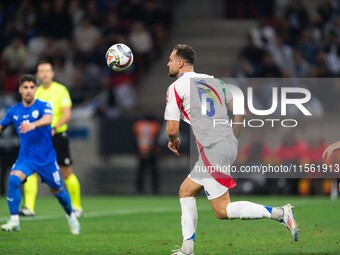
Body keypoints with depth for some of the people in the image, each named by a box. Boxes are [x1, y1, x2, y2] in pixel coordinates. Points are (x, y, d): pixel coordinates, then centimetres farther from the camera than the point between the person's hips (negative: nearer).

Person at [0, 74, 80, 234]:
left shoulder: (43, 106, -12)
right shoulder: (14, 111, 0)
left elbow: (48, 119, -36)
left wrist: (33, 125, -55)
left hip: (46, 158, -2)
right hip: (25, 158, 2)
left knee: (56, 190, 12)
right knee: (13, 179, -26)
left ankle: (71, 215, 42)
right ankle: (14, 220, -22)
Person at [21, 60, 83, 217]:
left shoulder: (60, 90, -5)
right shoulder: (36, 92, 10)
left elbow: (66, 114, -13)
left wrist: (54, 128, -26)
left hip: (57, 135, -4)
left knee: (67, 173, 6)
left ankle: (77, 207, 22)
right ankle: (29, 207, -19)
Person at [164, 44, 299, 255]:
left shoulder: (176, 87, -4)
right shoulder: (212, 80, 17)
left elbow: (172, 129, -7)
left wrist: (173, 141, 15)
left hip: (213, 150, -9)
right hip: (229, 145, 9)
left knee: (222, 210, -5)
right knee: (186, 191, 20)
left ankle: (279, 213, -17)